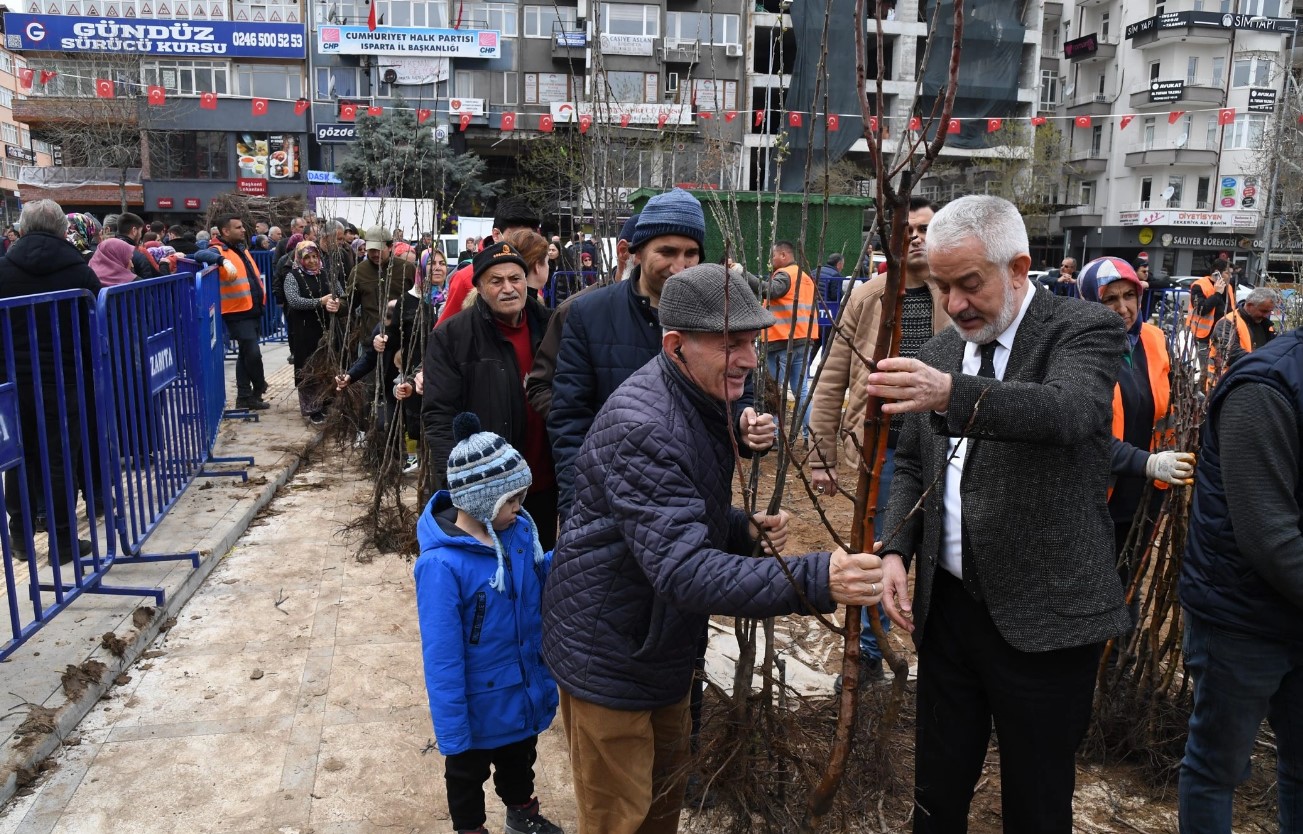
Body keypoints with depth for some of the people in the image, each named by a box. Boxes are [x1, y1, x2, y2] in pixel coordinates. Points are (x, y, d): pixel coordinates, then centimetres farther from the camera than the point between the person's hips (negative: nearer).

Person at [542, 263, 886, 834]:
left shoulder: (707, 402, 3)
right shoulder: (642, 428, -30)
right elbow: (682, 570, -38)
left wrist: (745, 530, -6)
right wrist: (815, 580, -46)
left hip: (663, 644, 9)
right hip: (608, 655, -9)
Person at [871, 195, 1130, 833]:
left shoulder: (1086, 331, -8)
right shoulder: (938, 352, 9)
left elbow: (1069, 409, -30)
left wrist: (951, 394, -46)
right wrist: (896, 550, -2)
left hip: (1044, 619, -5)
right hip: (949, 607, 5)